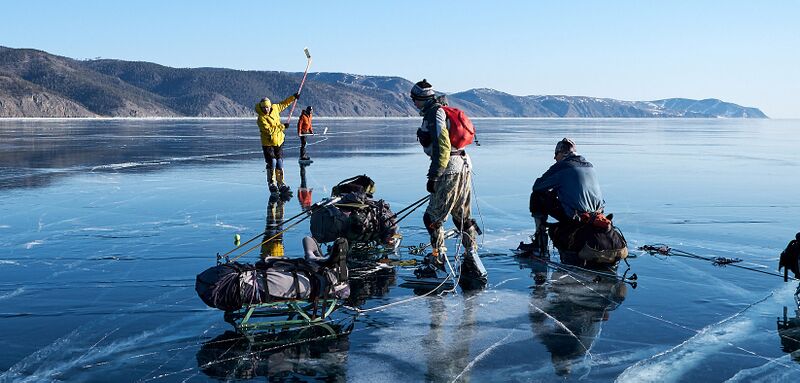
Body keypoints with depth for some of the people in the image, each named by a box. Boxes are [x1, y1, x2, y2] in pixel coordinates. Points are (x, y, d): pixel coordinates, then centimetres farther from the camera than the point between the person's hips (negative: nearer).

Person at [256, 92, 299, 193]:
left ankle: (280, 183, 16)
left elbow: (283, 104, 20)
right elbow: (269, 130, -27)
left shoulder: (274, 108, 1)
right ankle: (271, 183, 6)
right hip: (268, 143, -6)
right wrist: (282, 127, -20)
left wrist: (293, 97, 23)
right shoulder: (261, 118, -19)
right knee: (271, 163, -7)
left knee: (279, 163, 9)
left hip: (279, 141, 6)